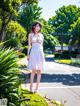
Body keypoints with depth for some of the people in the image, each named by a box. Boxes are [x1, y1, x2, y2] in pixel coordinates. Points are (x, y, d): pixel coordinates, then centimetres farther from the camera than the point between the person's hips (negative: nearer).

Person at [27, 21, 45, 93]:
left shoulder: (41, 35, 13)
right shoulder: (30, 34, 6)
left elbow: (42, 45, 16)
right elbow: (29, 45, 5)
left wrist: (43, 54, 10)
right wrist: (28, 54, -3)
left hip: (40, 53, 3)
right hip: (33, 53, -3)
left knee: (39, 71, -1)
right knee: (34, 70, -12)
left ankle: (37, 88, 5)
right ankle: (31, 87, -2)